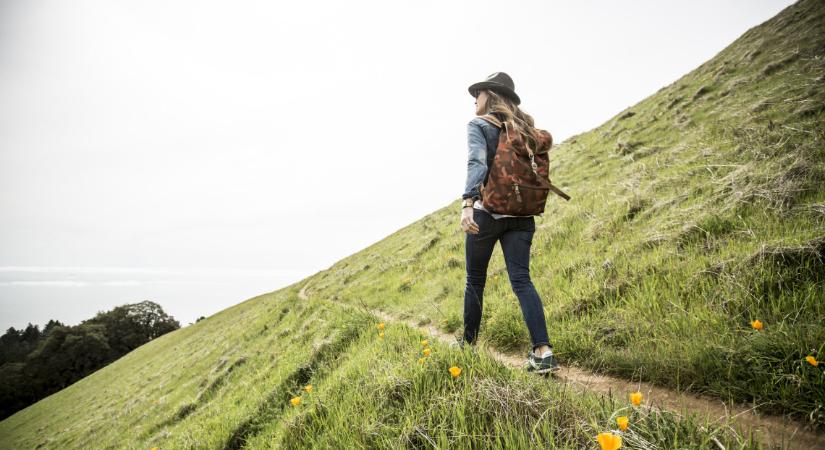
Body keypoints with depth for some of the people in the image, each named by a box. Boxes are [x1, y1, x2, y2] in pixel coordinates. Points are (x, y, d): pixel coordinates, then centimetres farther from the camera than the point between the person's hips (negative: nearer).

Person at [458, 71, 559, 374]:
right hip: (521, 214, 5)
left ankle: (469, 342, 24)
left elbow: (477, 163, -20)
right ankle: (542, 351, -13)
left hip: (487, 212, -5)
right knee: (521, 279, 0)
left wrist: (467, 203, -31)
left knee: (475, 279, 11)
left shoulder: (478, 125, -3)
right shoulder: (523, 128, 16)